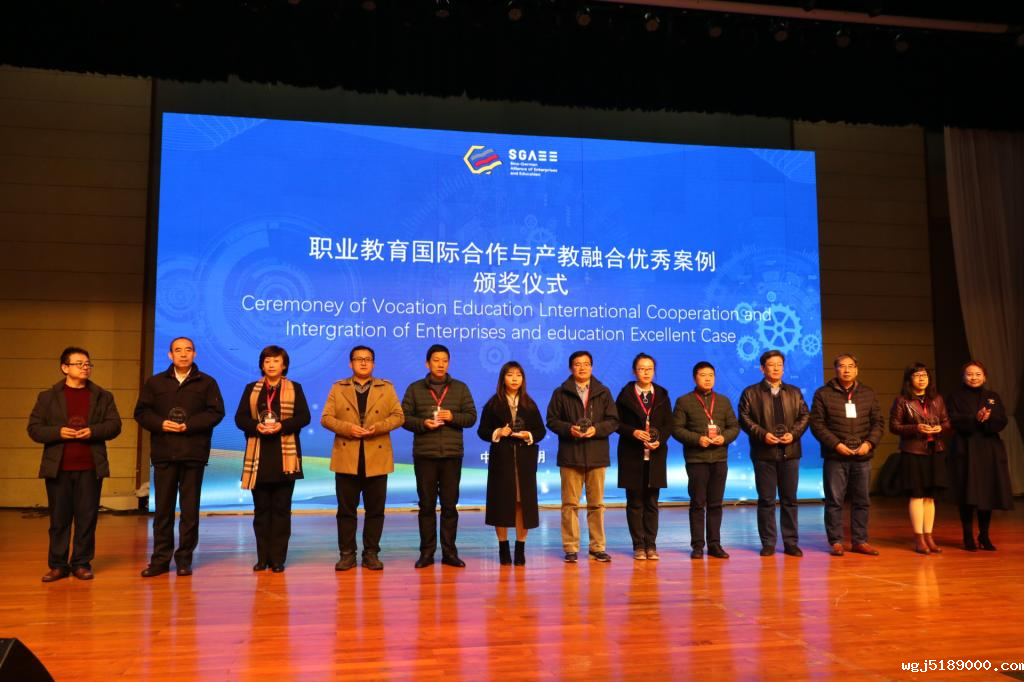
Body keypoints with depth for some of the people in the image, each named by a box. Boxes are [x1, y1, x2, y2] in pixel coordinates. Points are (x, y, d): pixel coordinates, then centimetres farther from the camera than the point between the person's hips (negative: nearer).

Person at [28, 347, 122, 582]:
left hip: (90, 468, 0)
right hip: (57, 468, 0)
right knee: (59, 518, 5)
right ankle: (58, 565, 14)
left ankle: (82, 563, 12)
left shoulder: (103, 397, 10)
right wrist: (58, 432, -13)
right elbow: (34, 428, 4)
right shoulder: (48, 397, 8)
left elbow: (114, 425, 3)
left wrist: (93, 431, -14)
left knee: (87, 518, 3)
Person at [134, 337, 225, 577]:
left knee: (190, 509, 2)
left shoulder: (206, 383, 7)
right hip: (163, 453, 2)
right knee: (163, 508, 4)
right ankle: (160, 559, 12)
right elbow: (141, 412, 8)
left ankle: (185, 559, 10)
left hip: (194, 453, -1)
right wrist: (161, 424, -11)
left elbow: (216, 412, -2)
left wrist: (189, 425, -14)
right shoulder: (154, 382, 13)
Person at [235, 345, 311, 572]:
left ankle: (278, 558, 5)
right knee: (261, 508, 5)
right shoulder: (251, 389, 13)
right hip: (258, 456, 2)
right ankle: (262, 557, 12)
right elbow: (240, 417, 5)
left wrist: (282, 425, -16)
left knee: (281, 508, 1)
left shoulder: (295, 388, 8)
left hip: (285, 456, -2)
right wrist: (256, 426, -14)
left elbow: (304, 417, -1)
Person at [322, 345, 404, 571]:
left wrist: (379, 426, -15)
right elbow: (326, 418, 2)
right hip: (346, 458, 0)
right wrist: (348, 428, -14)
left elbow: (398, 416, 3)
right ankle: (347, 554, 13)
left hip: (377, 458, 0)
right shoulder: (338, 388, 10)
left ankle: (371, 554, 14)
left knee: (375, 510, 4)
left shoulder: (387, 388, 9)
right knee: (346, 509, 4)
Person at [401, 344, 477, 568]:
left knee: (450, 504, 4)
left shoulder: (460, 388, 10)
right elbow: (404, 417, 3)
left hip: (452, 454, 1)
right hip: (424, 454, 0)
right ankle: (427, 552, 12)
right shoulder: (415, 389, 8)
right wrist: (422, 423, -14)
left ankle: (449, 551, 12)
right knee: (427, 504, 4)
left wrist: (452, 417, -12)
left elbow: (471, 416, 5)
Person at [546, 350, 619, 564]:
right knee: (570, 504, 1)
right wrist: (569, 429, -15)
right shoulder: (561, 393, 6)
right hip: (570, 456, -1)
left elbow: (613, 421, 5)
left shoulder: (603, 392, 10)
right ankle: (571, 548, 8)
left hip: (597, 455, 1)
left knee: (597, 504, 6)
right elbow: (552, 420, 3)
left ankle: (598, 547, 15)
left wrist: (596, 429, -12)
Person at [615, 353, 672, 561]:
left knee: (652, 502, 6)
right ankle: (639, 546, 9)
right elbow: (617, 422, 0)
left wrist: (659, 440, -11)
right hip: (632, 456, -2)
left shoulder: (662, 395, 9)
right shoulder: (625, 394, 2)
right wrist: (633, 432, -16)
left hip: (655, 455, 2)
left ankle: (651, 545, 12)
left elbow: (668, 424, 6)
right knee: (635, 502, 3)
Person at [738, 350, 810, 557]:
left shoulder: (795, 392, 14)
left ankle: (791, 542, 15)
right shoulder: (751, 392, 4)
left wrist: (793, 433, -7)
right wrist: (762, 434, -15)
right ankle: (768, 543, 9)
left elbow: (805, 415, 9)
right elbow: (744, 418, -3)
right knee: (766, 500, 2)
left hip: (790, 452, 3)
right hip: (764, 453, -3)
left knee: (789, 499, 6)